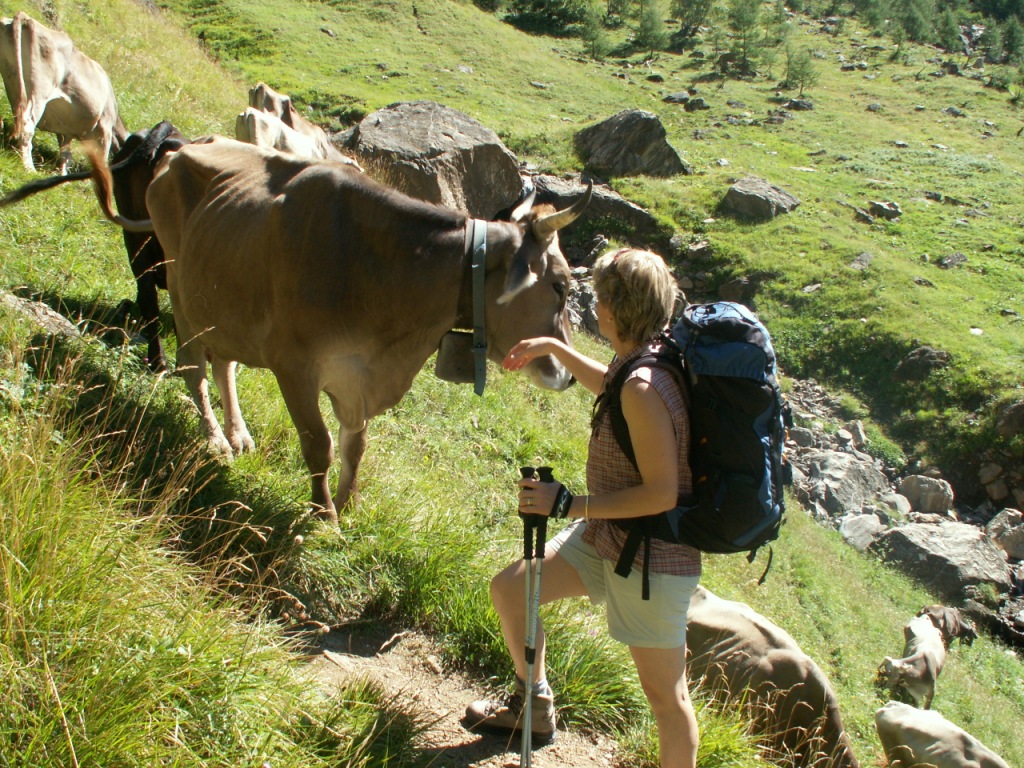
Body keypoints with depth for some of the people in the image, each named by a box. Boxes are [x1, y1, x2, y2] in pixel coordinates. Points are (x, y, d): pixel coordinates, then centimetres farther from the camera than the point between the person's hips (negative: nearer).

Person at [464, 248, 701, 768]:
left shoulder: (642, 388, -29)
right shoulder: (636, 362, 0)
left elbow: (662, 493, -28)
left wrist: (569, 505, -24)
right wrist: (553, 348, 28)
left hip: (650, 559, -10)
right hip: (602, 539, 10)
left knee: (664, 693, 5)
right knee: (508, 589, 16)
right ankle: (533, 707, 36)